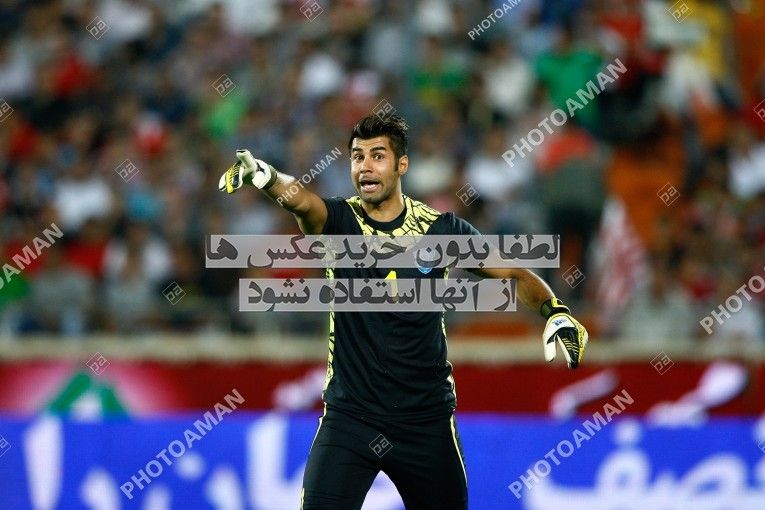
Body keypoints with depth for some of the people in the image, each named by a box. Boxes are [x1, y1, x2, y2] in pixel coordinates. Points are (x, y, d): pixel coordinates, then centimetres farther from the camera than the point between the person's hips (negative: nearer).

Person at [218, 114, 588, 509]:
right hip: (349, 416, -1)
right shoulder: (338, 221, -5)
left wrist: (557, 313, -14)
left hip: (427, 420, 1)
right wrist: (264, 177, -50)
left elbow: (515, 275, 6)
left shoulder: (442, 228, -1)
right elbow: (303, 202, -27)